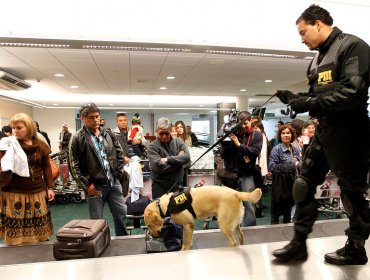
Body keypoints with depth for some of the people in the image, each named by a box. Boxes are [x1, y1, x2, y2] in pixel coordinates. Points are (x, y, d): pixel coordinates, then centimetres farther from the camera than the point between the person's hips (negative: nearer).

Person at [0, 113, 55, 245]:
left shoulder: (40, 145, 3)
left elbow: (46, 167, 9)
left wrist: (50, 187, 7)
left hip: (37, 192, 2)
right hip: (14, 193, -2)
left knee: (39, 227, 11)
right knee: (16, 228, 5)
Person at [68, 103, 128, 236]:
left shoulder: (108, 133, 5)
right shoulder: (77, 139, -7)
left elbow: (120, 153, 12)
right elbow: (74, 166, -8)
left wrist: (118, 173, 5)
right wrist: (86, 185, -10)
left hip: (114, 183, 4)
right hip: (95, 186, -4)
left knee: (121, 214, 13)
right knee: (97, 221, 9)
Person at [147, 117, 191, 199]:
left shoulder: (178, 142, 3)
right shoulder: (152, 146, -8)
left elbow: (187, 157, -11)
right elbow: (158, 166, -20)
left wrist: (168, 159, -18)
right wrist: (178, 159, -12)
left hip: (177, 185, 3)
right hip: (160, 186, -3)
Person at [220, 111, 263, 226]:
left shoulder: (256, 135, 3)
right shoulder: (232, 133, 3)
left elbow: (255, 151, -13)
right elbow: (223, 154, 0)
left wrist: (239, 144, -18)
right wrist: (227, 141, -16)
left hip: (246, 174, -1)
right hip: (230, 173, 2)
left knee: (249, 204, -1)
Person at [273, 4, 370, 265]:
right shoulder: (319, 58, 17)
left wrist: (309, 104, -20)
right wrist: (296, 98, 2)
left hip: (348, 132, -8)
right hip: (323, 131, 9)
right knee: (304, 185, 6)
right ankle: (299, 243, 18)